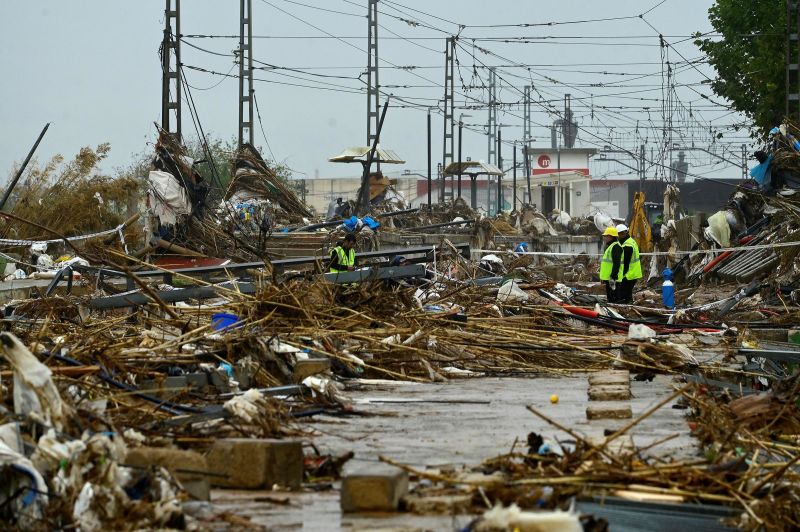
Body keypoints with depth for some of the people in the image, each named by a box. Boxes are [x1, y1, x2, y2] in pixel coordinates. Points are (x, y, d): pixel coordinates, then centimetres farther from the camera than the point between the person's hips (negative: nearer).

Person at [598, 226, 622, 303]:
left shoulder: (615, 247, -15)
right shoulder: (609, 246, 19)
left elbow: (616, 264, -22)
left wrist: (613, 277, -26)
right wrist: (603, 277, 26)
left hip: (612, 278, -11)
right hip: (608, 277, 11)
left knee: (613, 299, -11)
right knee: (609, 298, 15)